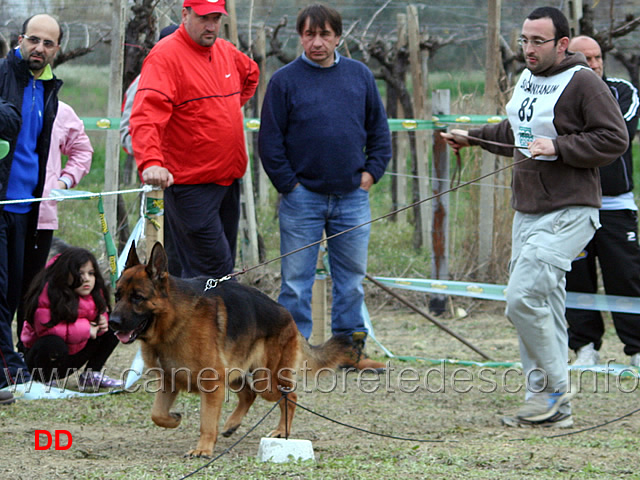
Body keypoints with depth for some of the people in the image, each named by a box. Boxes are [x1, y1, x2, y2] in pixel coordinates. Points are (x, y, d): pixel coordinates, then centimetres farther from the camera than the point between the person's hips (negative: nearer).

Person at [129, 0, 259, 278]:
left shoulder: (226, 52, 12)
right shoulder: (165, 55, -13)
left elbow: (251, 74, 38)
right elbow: (146, 115, -27)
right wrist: (150, 162, -42)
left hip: (229, 180, 8)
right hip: (190, 185, -8)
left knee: (224, 269, 11)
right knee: (214, 269, -15)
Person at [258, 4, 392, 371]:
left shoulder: (360, 76, 7)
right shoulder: (285, 80, -3)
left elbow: (379, 130, 14)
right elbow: (270, 139, -2)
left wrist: (372, 171, 4)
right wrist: (287, 183, -7)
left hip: (352, 197, 3)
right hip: (303, 197, -3)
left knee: (352, 277, 9)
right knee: (297, 280, -1)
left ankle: (351, 348, 18)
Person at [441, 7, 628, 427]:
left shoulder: (583, 82, -11)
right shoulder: (526, 80, 16)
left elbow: (615, 139, -16)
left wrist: (558, 147, -21)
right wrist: (474, 138, 29)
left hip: (569, 214, -9)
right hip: (527, 213, 9)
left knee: (524, 299, -18)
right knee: (545, 306, 9)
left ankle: (554, 389, -4)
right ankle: (555, 410, 14)